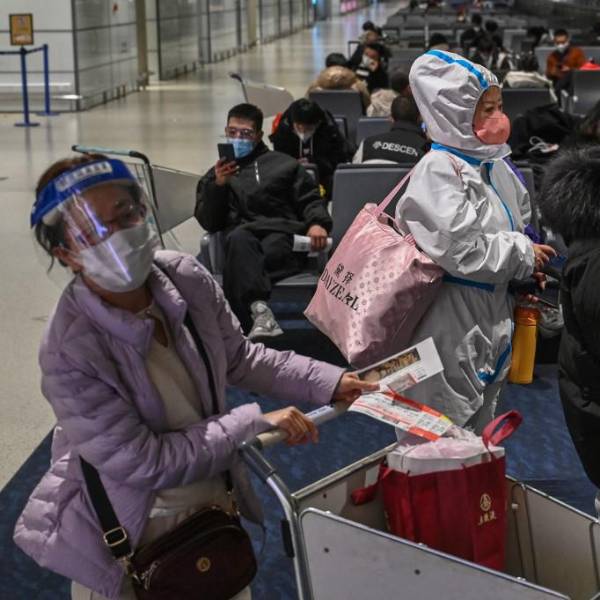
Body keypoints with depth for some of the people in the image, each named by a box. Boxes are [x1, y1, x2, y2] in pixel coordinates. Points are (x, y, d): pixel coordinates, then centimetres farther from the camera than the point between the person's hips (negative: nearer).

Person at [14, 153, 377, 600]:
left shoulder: (187, 278, -14)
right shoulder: (69, 353, -30)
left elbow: (239, 358, 4)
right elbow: (143, 462, -26)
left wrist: (329, 383, -4)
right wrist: (254, 423, -24)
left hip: (215, 501, 6)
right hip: (130, 536, -5)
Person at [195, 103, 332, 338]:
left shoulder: (283, 164, 28)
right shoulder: (216, 175, 30)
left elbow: (310, 200, 18)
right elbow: (209, 223, 16)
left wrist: (317, 222, -5)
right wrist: (217, 186, -1)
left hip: (282, 233, 0)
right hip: (242, 234, 0)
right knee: (238, 239, -38)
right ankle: (259, 307, -56)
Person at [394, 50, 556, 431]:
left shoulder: (495, 164, 7)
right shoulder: (438, 170, -19)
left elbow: (517, 226, 22)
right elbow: (460, 248, -27)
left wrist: (525, 276, 4)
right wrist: (522, 256, -14)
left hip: (492, 311, 9)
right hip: (452, 320, -9)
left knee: (480, 421, 21)